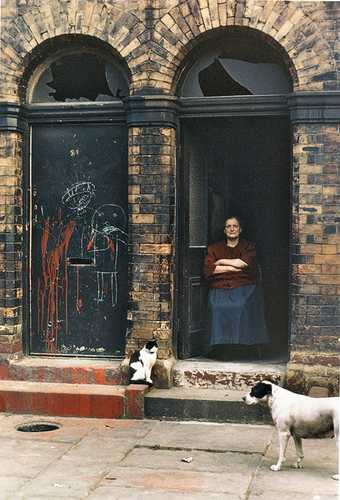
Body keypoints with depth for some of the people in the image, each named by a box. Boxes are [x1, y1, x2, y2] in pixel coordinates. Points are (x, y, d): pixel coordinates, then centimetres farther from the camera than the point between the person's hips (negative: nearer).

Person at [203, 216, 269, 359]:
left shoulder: (248, 246, 16)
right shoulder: (214, 248, 18)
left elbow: (244, 263, -5)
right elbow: (207, 271, 2)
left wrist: (221, 262, 2)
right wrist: (232, 267, -4)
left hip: (244, 287, -1)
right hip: (220, 289, 1)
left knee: (242, 305, -31)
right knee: (217, 307, -30)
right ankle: (222, 347, -20)